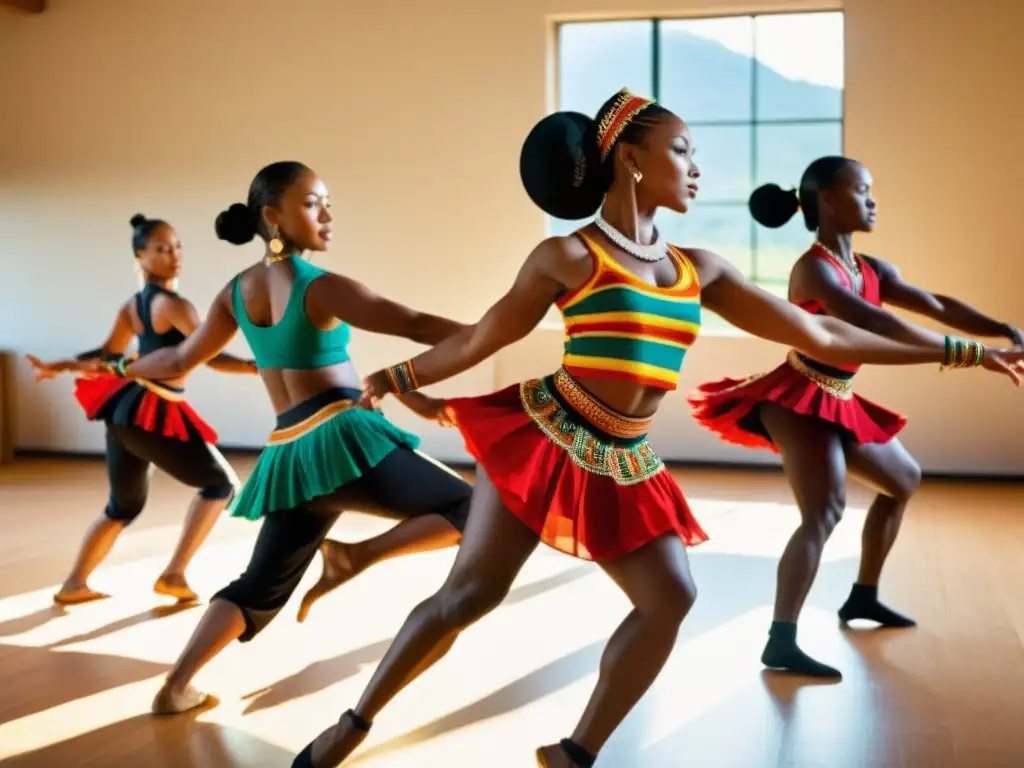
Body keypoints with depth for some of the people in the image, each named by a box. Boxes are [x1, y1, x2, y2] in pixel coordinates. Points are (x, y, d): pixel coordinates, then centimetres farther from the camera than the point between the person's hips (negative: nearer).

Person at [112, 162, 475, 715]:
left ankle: (174, 687, 18)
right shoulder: (320, 287, -8)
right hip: (342, 439, -7)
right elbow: (413, 325, -16)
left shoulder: (236, 291, 12)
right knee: (467, 510, -7)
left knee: (261, 588, 21)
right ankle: (353, 556, -14)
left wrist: (122, 367, 42)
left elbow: (181, 361, 23)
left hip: (290, 456, 7)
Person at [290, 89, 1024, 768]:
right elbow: (483, 338, 4)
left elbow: (819, 335, 9)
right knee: (469, 594, -6)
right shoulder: (569, 256, -8)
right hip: (544, 442, -5)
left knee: (670, 598, -4)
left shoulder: (699, 268, 7)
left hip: (625, 467, 6)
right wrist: (403, 375, 12)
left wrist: (960, 351, 10)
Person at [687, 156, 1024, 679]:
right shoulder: (813, 268, -17)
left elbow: (938, 306, 3)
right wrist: (964, 353, -31)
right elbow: (877, 326, -29)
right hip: (800, 400, -10)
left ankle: (862, 597, 33)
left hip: (838, 403, 10)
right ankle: (781, 643, -28)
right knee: (825, 511, -25)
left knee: (904, 480, 23)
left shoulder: (872, 270, 10)